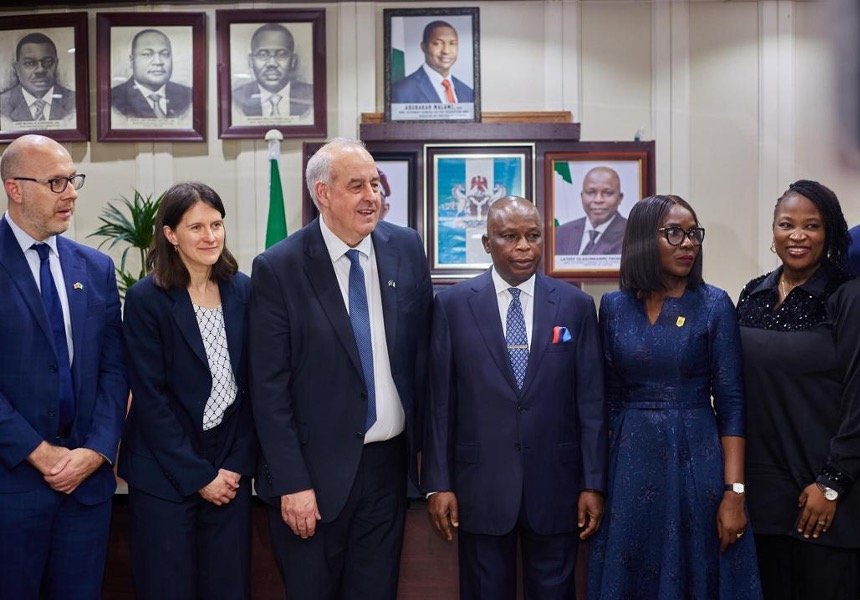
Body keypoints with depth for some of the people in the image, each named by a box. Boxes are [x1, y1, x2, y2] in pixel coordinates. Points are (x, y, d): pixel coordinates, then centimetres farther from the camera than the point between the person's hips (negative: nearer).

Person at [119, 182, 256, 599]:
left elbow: (251, 385, 5)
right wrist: (198, 475, -10)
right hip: (165, 473, -3)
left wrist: (237, 464, -3)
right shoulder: (145, 298, -9)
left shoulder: (242, 290, 3)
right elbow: (149, 398, -10)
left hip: (231, 468, 3)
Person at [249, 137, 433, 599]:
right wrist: (292, 484, -12)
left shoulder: (407, 248, 0)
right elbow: (269, 387, -10)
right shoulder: (278, 268, -11)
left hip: (388, 462, 3)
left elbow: (423, 348, 7)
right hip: (315, 472, -3)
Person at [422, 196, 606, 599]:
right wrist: (438, 483, -3)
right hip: (481, 486, -1)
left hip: (555, 486, 1)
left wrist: (594, 484, 0)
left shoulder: (576, 305, 2)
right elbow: (439, 401, -1)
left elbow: (591, 401, 2)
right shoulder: (453, 305, -1)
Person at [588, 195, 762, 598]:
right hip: (630, 463, 2)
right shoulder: (613, 306, 3)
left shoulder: (714, 305, -4)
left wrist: (734, 491, -12)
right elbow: (611, 396, 9)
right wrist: (601, 477, 8)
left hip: (697, 459, -2)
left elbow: (730, 402, -6)